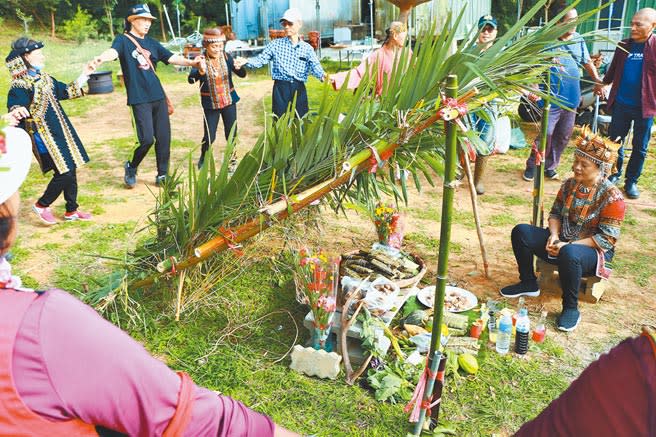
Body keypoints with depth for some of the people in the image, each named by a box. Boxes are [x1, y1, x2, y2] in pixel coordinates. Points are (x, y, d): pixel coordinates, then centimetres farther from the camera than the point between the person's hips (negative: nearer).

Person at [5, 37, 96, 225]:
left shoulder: (43, 77, 11)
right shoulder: (19, 86, -15)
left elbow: (67, 91, 21)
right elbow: (14, 107, -26)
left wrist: (84, 74, 18)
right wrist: (17, 112, -50)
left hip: (60, 131, 9)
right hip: (43, 136, -8)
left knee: (71, 170, 10)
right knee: (64, 173, -10)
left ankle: (72, 210, 23)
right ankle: (41, 206, 13)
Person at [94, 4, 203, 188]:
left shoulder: (151, 43, 16)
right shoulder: (123, 40, -1)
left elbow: (171, 57, 13)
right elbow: (113, 51, -21)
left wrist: (191, 62, -3)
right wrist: (101, 58, -43)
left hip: (159, 97, 6)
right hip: (140, 99, -6)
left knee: (164, 138, 5)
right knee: (147, 139, -13)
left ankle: (162, 175, 18)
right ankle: (131, 167, 15)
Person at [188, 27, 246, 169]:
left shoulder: (227, 57, -6)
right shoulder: (201, 60, -12)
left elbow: (242, 75, -9)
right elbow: (191, 79, -24)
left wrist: (239, 67, -32)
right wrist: (201, 71, -44)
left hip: (229, 101, 2)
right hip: (210, 104, -2)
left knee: (232, 133, 8)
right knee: (209, 136, 0)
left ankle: (232, 159, 27)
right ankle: (203, 160, 25)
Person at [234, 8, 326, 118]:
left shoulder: (307, 48, 5)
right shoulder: (276, 44, 5)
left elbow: (315, 66, -7)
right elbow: (261, 59, 0)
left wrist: (322, 75, -31)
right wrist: (246, 61, -20)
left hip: (299, 89, 1)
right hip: (280, 88, -1)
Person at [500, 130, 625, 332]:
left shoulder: (612, 196, -17)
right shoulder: (569, 185, 2)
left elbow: (607, 239, -19)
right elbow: (555, 213, 11)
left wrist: (569, 245, -24)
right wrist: (554, 235, -10)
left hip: (593, 251, -6)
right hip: (562, 242, 7)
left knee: (569, 254, -41)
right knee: (521, 232, -12)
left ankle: (571, 308, -19)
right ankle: (528, 284, 4)